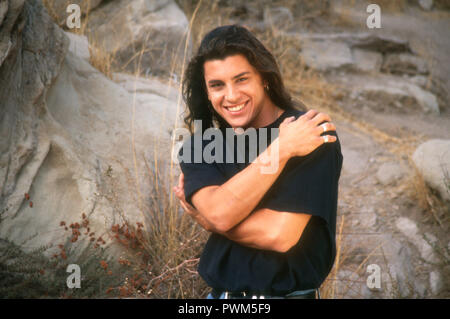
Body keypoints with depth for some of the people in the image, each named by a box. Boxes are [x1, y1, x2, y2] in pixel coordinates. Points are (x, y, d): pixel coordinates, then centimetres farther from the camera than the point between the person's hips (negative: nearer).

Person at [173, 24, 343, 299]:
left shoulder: (312, 135, -13)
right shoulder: (199, 148, -1)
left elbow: (279, 235, -22)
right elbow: (219, 213, -19)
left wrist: (202, 218, -11)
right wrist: (281, 149, -21)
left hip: (289, 293, -3)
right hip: (220, 292, 4)